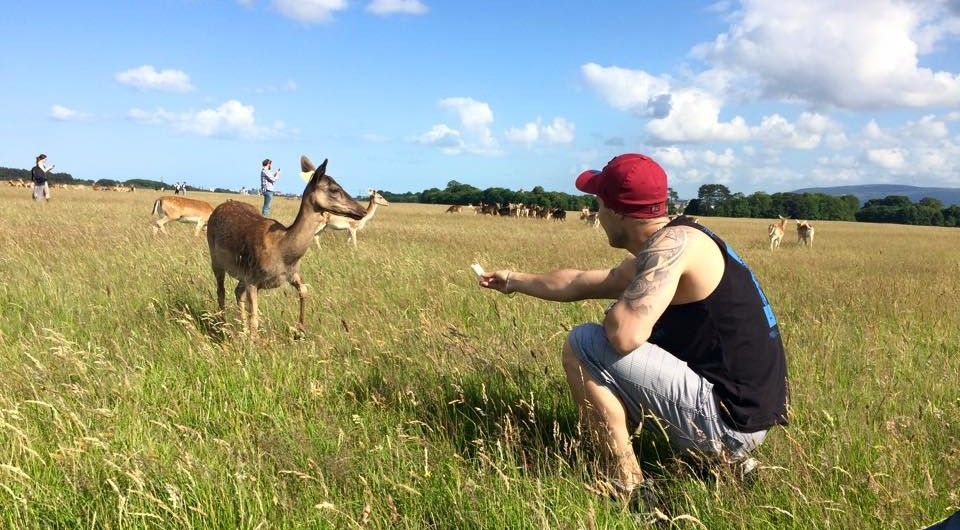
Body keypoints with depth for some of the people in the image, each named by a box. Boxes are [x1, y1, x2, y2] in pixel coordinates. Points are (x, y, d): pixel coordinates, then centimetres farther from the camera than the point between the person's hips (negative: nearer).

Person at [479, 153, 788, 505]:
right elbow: (579, 283, 24)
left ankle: (629, 486, -3)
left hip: (727, 416, -10)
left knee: (581, 344, -10)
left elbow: (624, 334, -30)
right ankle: (727, 456, 19)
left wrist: (614, 313, -6)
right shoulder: (651, 256, 11)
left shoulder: (673, 242, -18)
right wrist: (515, 281, 36)